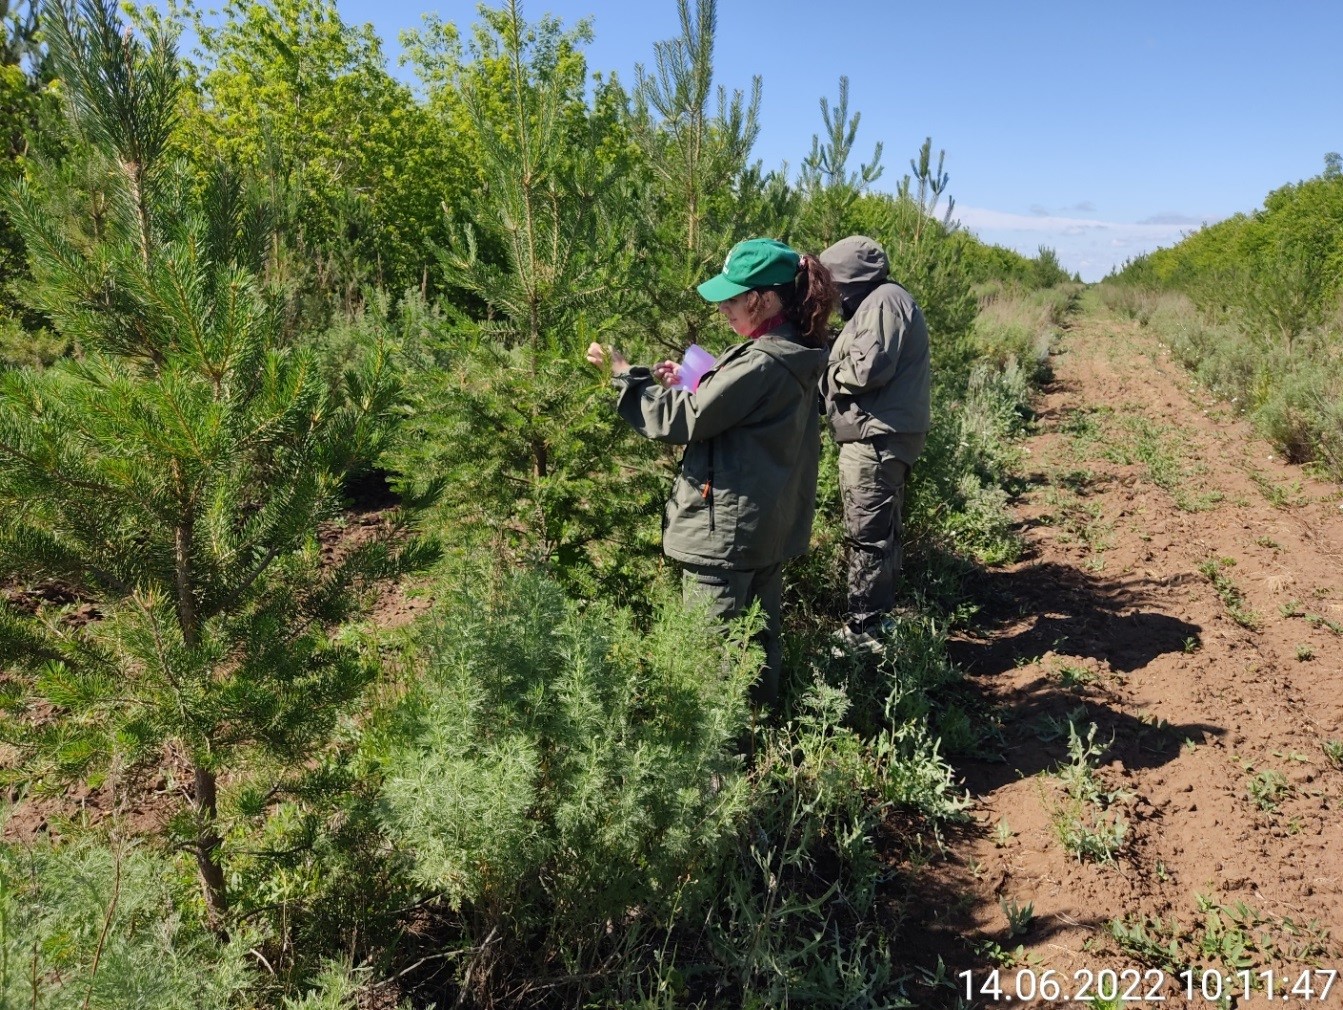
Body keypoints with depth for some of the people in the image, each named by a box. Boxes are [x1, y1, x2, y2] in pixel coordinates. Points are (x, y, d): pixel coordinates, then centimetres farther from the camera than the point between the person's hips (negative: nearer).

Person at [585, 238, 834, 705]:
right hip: (770, 526, 10)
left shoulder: (763, 364, -25)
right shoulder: (792, 355, 5)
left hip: (727, 531, -10)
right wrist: (687, 385, 5)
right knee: (759, 640, 23)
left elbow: (680, 420, -21)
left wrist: (624, 373, -11)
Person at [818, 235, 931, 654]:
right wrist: (832, 366, 6)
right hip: (884, 437, 11)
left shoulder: (884, 301, -12)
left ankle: (864, 631, -1)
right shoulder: (879, 302, 21)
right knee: (883, 533, 17)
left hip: (876, 438, -11)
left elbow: (868, 369, -22)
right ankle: (878, 619, 28)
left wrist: (825, 374, -7)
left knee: (867, 536, -7)